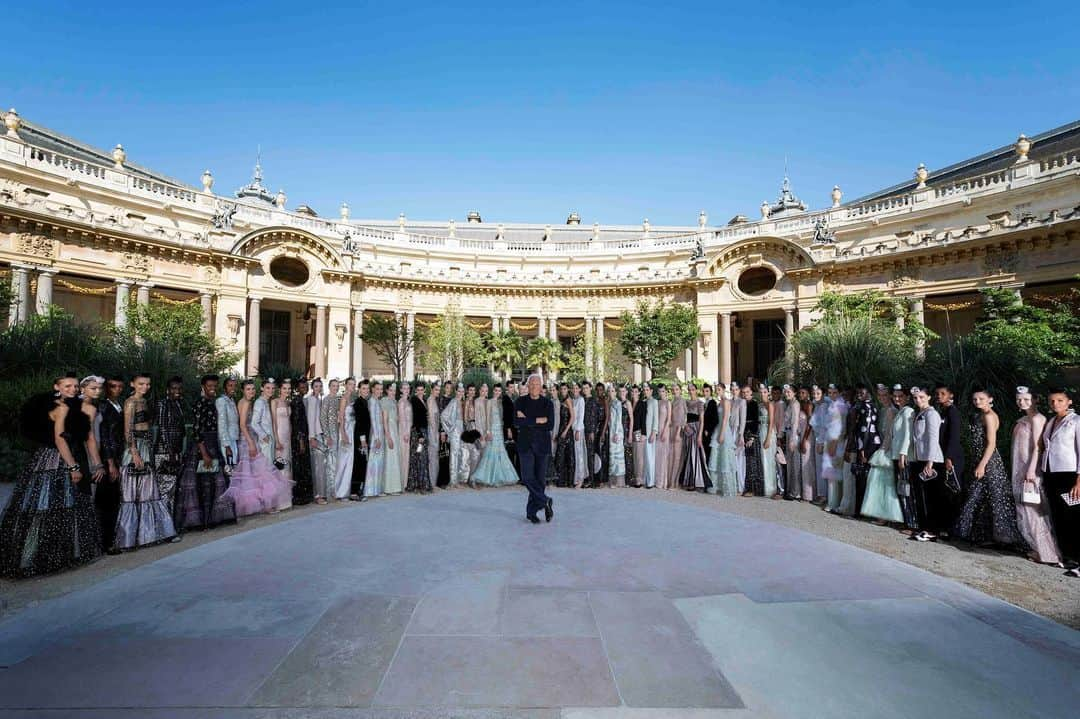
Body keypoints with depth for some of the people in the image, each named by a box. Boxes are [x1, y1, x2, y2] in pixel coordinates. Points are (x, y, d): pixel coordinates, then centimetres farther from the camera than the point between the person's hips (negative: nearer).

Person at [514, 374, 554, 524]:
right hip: (525, 445, -1)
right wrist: (538, 420, -13)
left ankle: (532, 511, 17)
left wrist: (527, 421, -10)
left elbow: (549, 425, -7)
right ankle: (546, 501, 5)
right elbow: (517, 421, -11)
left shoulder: (547, 403, 5)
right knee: (528, 477, -12)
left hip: (542, 445, 1)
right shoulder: (520, 402, 4)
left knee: (539, 479, 4)